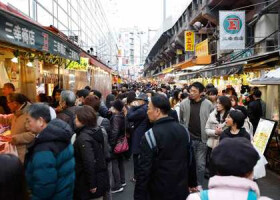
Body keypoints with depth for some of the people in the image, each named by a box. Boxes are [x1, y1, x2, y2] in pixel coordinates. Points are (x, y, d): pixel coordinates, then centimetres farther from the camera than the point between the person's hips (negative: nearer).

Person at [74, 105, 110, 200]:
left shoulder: (83, 138, -23)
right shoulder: (97, 131, 4)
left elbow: (89, 163, -27)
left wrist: (91, 184, -20)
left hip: (91, 181, -8)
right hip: (100, 178, 8)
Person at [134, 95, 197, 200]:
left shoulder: (150, 135, -19)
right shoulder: (183, 130, 0)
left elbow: (144, 169, -20)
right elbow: (190, 160, 9)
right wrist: (192, 183, 19)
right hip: (181, 190, 5)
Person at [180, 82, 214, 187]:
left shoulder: (208, 104, -7)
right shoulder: (184, 103, -5)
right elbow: (181, 121, 4)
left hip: (202, 139, -1)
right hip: (188, 138, 1)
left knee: (200, 164, 9)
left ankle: (199, 185, 25)